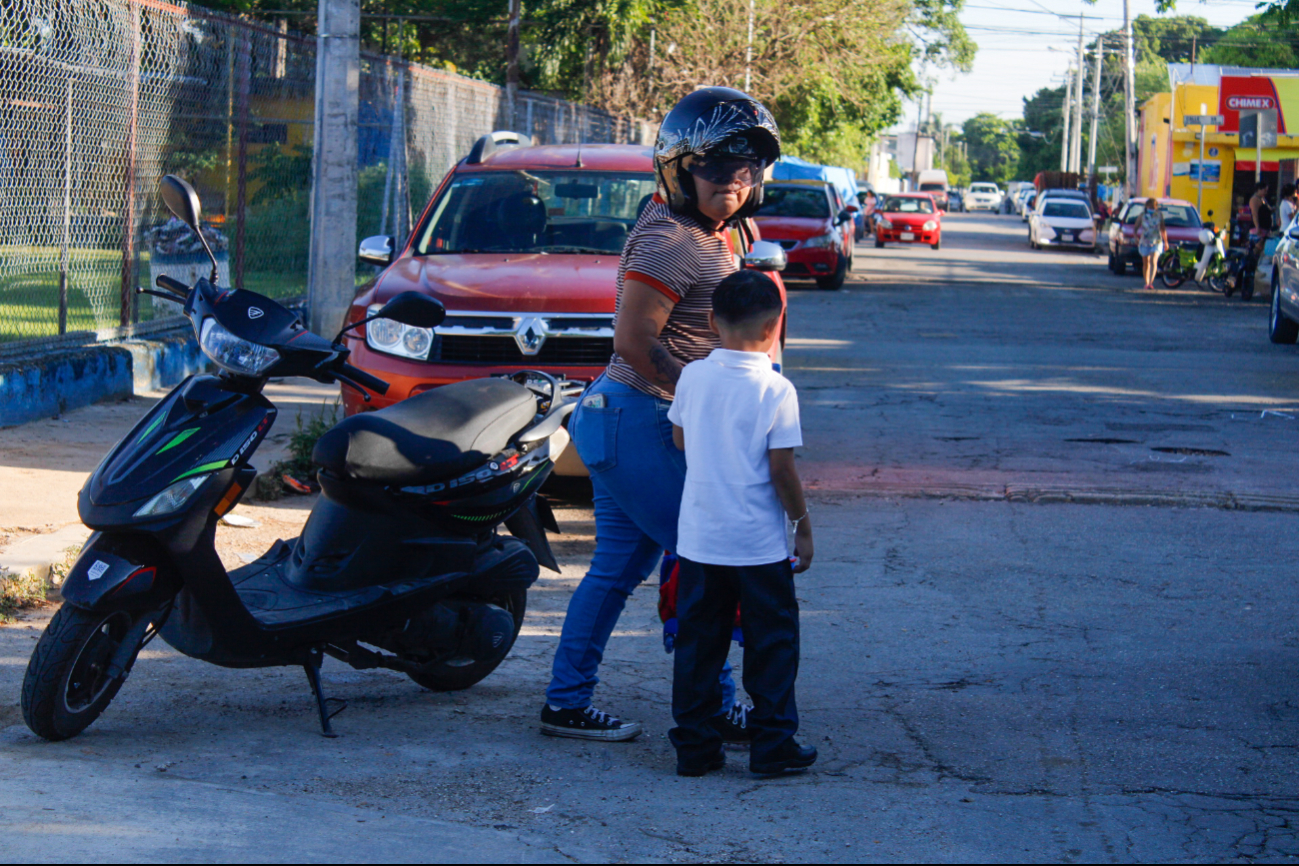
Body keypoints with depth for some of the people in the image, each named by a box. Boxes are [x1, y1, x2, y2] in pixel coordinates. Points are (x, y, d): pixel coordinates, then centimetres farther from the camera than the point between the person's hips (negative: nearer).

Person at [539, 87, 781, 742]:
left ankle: (566, 703, 19)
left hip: (621, 420, 10)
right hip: (639, 423, -10)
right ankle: (713, 712, 2)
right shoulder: (670, 241, -19)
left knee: (618, 565, 13)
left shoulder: (711, 234, 13)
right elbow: (633, 340, -22)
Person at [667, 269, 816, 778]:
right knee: (771, 645, 8)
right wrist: (803, 526, -1)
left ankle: (694, 747, 13)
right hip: (759, 544, -4)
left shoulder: (693, 378, -1)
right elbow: (782, 469, -12)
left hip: (698, 539, 4)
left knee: (697, 644, 11)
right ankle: (773, 747, 10)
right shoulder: (776, 391, -13)